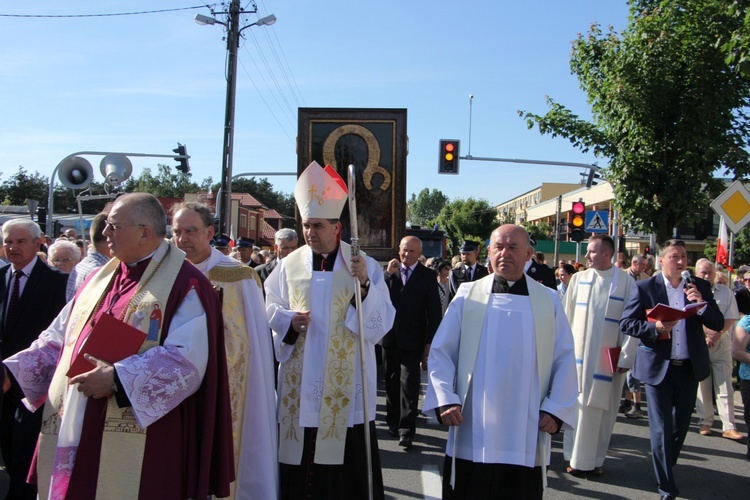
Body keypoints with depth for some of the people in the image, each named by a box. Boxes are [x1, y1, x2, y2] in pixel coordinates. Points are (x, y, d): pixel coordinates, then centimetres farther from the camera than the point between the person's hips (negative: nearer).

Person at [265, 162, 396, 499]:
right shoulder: (289, 266, 4)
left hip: (346, 383, -2)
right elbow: (270, 311, 10)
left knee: (346, 463, 3)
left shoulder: (365, 266, -1)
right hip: (300, 383, 2)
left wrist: (364, 284, -21)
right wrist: (289, 320, -11)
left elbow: (381, 322, -8)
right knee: (298, 461, 7)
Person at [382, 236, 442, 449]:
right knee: (392, 382, 14)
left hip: (412, 339, -3)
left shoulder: (428, 276, -2)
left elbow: (434, 311, -3)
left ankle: (406, 430, -4)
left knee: (409, 384, -7)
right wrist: (389, 274, -15)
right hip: (390, 336, 3)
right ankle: (393, 421, 29)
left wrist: (430, 341, -7)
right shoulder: (388, 272, 5)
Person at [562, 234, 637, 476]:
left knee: (603, 408, 4)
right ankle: (577, 458, 16)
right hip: (579, 353, 2)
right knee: (579, 405, 5)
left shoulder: (626, 281, -4)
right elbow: (567, 316, 6)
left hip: (609, 357, -2)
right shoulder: (578, 279, 3)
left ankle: (596, 458, 15)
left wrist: (626, 356, -8)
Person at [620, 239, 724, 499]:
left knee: (681, 425, 16)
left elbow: (718, 324, 1)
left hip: (690, 368, 3)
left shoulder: (700, 287, 5)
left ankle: (666, 466, 40)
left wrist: (702, 303, -16)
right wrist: (655, 327, -22)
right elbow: (626, 323, -7)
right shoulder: (644, 287, -4)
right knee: (661, 428, 1)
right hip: (658, 368, -3)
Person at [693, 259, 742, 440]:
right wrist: (706, 333, -15)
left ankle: (729, 427, 0)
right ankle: (705, 422, 16)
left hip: (721, 344, 1)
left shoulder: (725, 292, 5)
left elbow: (731, 318, 0)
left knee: (725, 387, -1)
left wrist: (717, 334, -13)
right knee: (702, 386, 6)